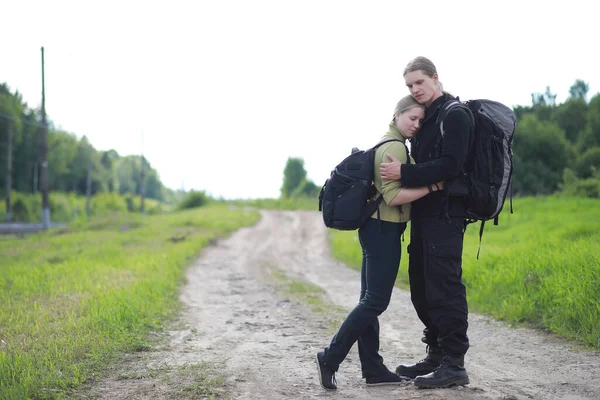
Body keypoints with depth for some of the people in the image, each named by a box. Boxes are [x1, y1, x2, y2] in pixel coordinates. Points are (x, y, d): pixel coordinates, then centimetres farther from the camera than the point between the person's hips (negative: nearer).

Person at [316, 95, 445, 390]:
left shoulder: (385, 143, 18)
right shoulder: (395, 147, -14)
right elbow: (393, 196, -21)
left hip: (376, 228, 11)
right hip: (384, 229, -10)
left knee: (369, 300, 8)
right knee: (376, 301, -7)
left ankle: (373, 369, 13)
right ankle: (330, 358, -3)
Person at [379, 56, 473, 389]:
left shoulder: (455, 115, -9)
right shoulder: (425, 117, 19)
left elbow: (450, 165, -19)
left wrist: (404, 173, -22)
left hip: (445, 214, -9)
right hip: (424, 213, 9)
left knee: (443, 287, -9)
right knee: (422, 287, 12)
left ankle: (454, 364, -4)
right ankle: (436, 355, 21)